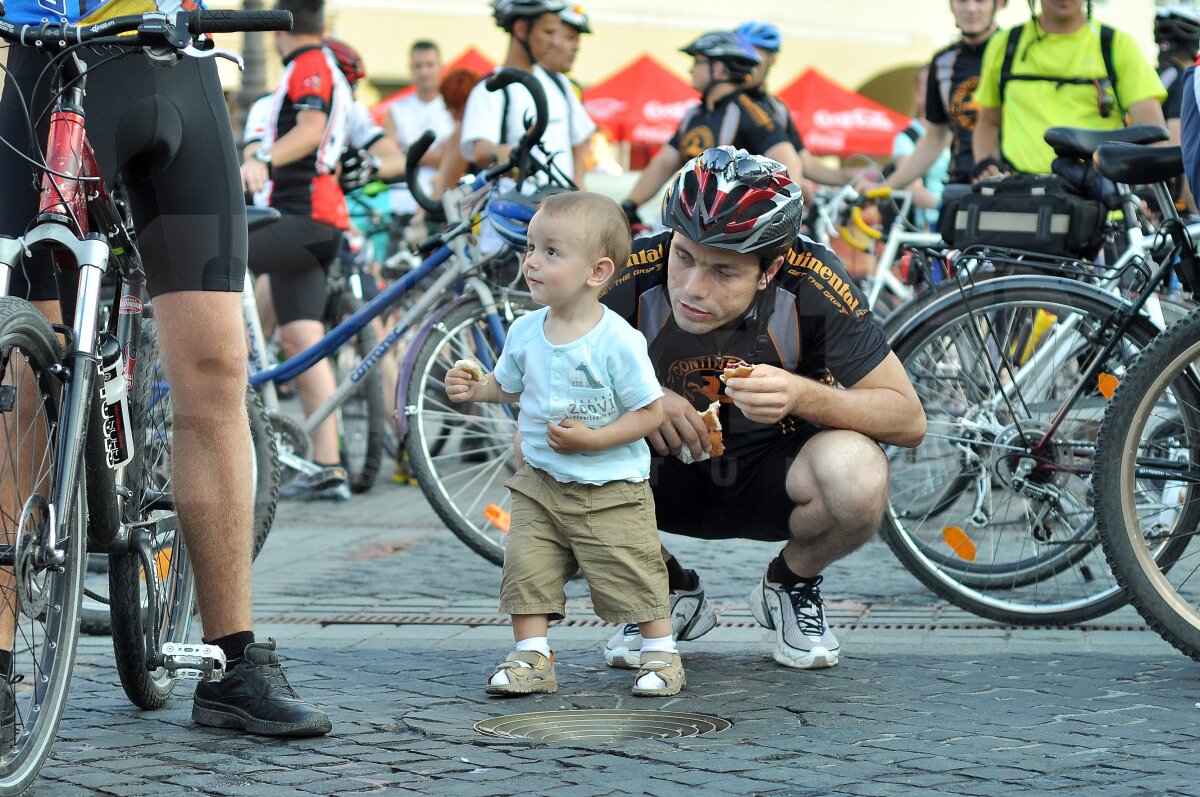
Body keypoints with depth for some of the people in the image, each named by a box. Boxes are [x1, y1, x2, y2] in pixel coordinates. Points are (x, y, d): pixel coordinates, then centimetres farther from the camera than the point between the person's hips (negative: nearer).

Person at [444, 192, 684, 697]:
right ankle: (531, 657, 10)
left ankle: (660, 652, 17)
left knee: (630, 573, -1)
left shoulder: (618, 341, -18)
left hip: (611, 489, -5)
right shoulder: (525, 332, 0)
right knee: (526, 567, -1)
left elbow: (651, 411, -15)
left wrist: (593, 440, -23)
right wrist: (474, 389, -2)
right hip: (540, 482, 5)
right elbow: (510, 385, 18)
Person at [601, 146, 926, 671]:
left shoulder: (811, 284, -25)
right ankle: (669, 591, 3)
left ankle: (792, 583, 3)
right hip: (668, 468, 2)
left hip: (774, 475, -1)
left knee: (858, 477, -35)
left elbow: (909, 419, -20)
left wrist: (804, 395, -38)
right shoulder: (634, 276, -24)